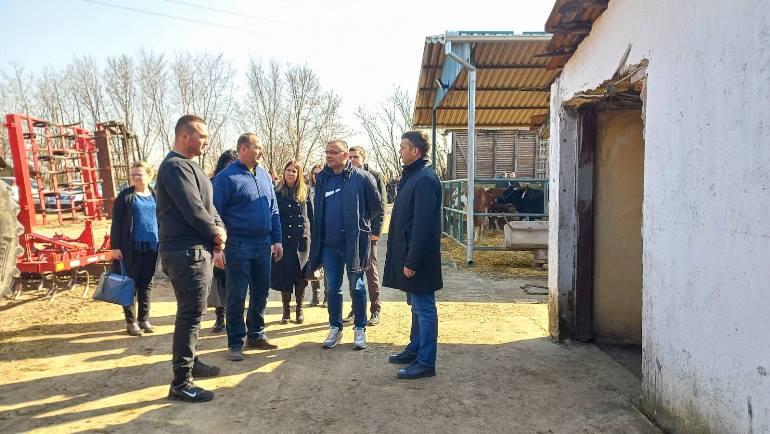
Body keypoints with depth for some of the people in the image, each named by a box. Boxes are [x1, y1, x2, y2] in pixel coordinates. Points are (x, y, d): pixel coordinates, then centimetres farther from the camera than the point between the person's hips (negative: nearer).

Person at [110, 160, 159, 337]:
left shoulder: (155, 196, 10)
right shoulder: (125, 196, 0)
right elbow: (116, 223, -3)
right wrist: (115, 246, -9)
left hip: (152, 247, 3)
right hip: (132, 247, -3)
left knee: (147, 284, 10)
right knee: (131, 284, 3)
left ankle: (144, 319, 20)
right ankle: (131, 321, 11)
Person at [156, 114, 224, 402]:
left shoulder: (188, 165, 18)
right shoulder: (175, 166, -15)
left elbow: (208, 206, 15)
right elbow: (193, 210, -21)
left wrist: (219, 231, -2)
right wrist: (216, 235, -6)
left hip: (197, 251, 10)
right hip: (186, 252, -10)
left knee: (193, 311, 20)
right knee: (190, 314, -6)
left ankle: (189, 362, 35)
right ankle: (181, 383, 2)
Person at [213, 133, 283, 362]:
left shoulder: (264, 175, 11)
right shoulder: (226, 177, -7)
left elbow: (274, 210, 14)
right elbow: (215, 212, -9)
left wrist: (277, 240, 11)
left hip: (263, 245, 6)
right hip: (238, 246, -6)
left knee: (260, 292, 13)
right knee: (236, 296, 2)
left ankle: (256, 335, 28)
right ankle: (235, 343, 15)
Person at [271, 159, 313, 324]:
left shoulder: (305, 192, 7)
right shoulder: (277, 192, 2)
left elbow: (311, 216, 10)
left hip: (302, 238, 1)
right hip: (284, 238, -1)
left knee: (301, 275, 4)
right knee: (284, 273, 2)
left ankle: (299, 308, 18)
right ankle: (286, 309, 15)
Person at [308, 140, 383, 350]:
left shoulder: (361, 178, -8)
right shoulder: (322, 179, 8)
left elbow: (378, 206, 0)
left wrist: (373, 231, 3)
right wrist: (317, 239, 14)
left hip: (354, 243, -4)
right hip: (329, 244, 5)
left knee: (356, 287, 8)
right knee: (333, 288, 12)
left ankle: (360, 329, 21)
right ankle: (335, 328, 26)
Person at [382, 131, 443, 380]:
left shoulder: (425, 179, -18)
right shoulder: (413, 176, 14)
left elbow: (423, 224, -23)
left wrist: (412, 261, -22)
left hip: (419, 257, -10)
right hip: (408, 253, 10)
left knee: (424, 308, -1)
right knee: (417, 306, 19)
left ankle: (425, 362, 8)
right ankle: (415, 350, 32)